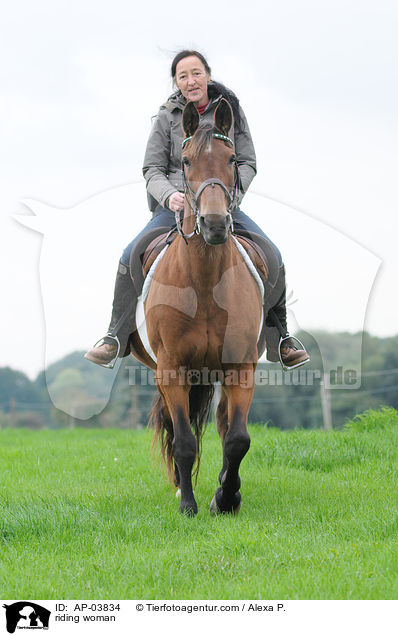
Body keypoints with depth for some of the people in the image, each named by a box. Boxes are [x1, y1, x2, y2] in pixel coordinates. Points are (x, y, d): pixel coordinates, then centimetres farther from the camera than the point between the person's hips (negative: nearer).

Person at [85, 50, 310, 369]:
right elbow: (152, 169, 3)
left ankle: (279, 338, -5)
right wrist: (169, 196, -19)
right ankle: (117, 337, -8)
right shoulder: (168, 116, 3)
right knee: (132, 256, -24)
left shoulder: (230, 109, 4)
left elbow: (247, 163, 4)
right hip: (174, 207, 0)